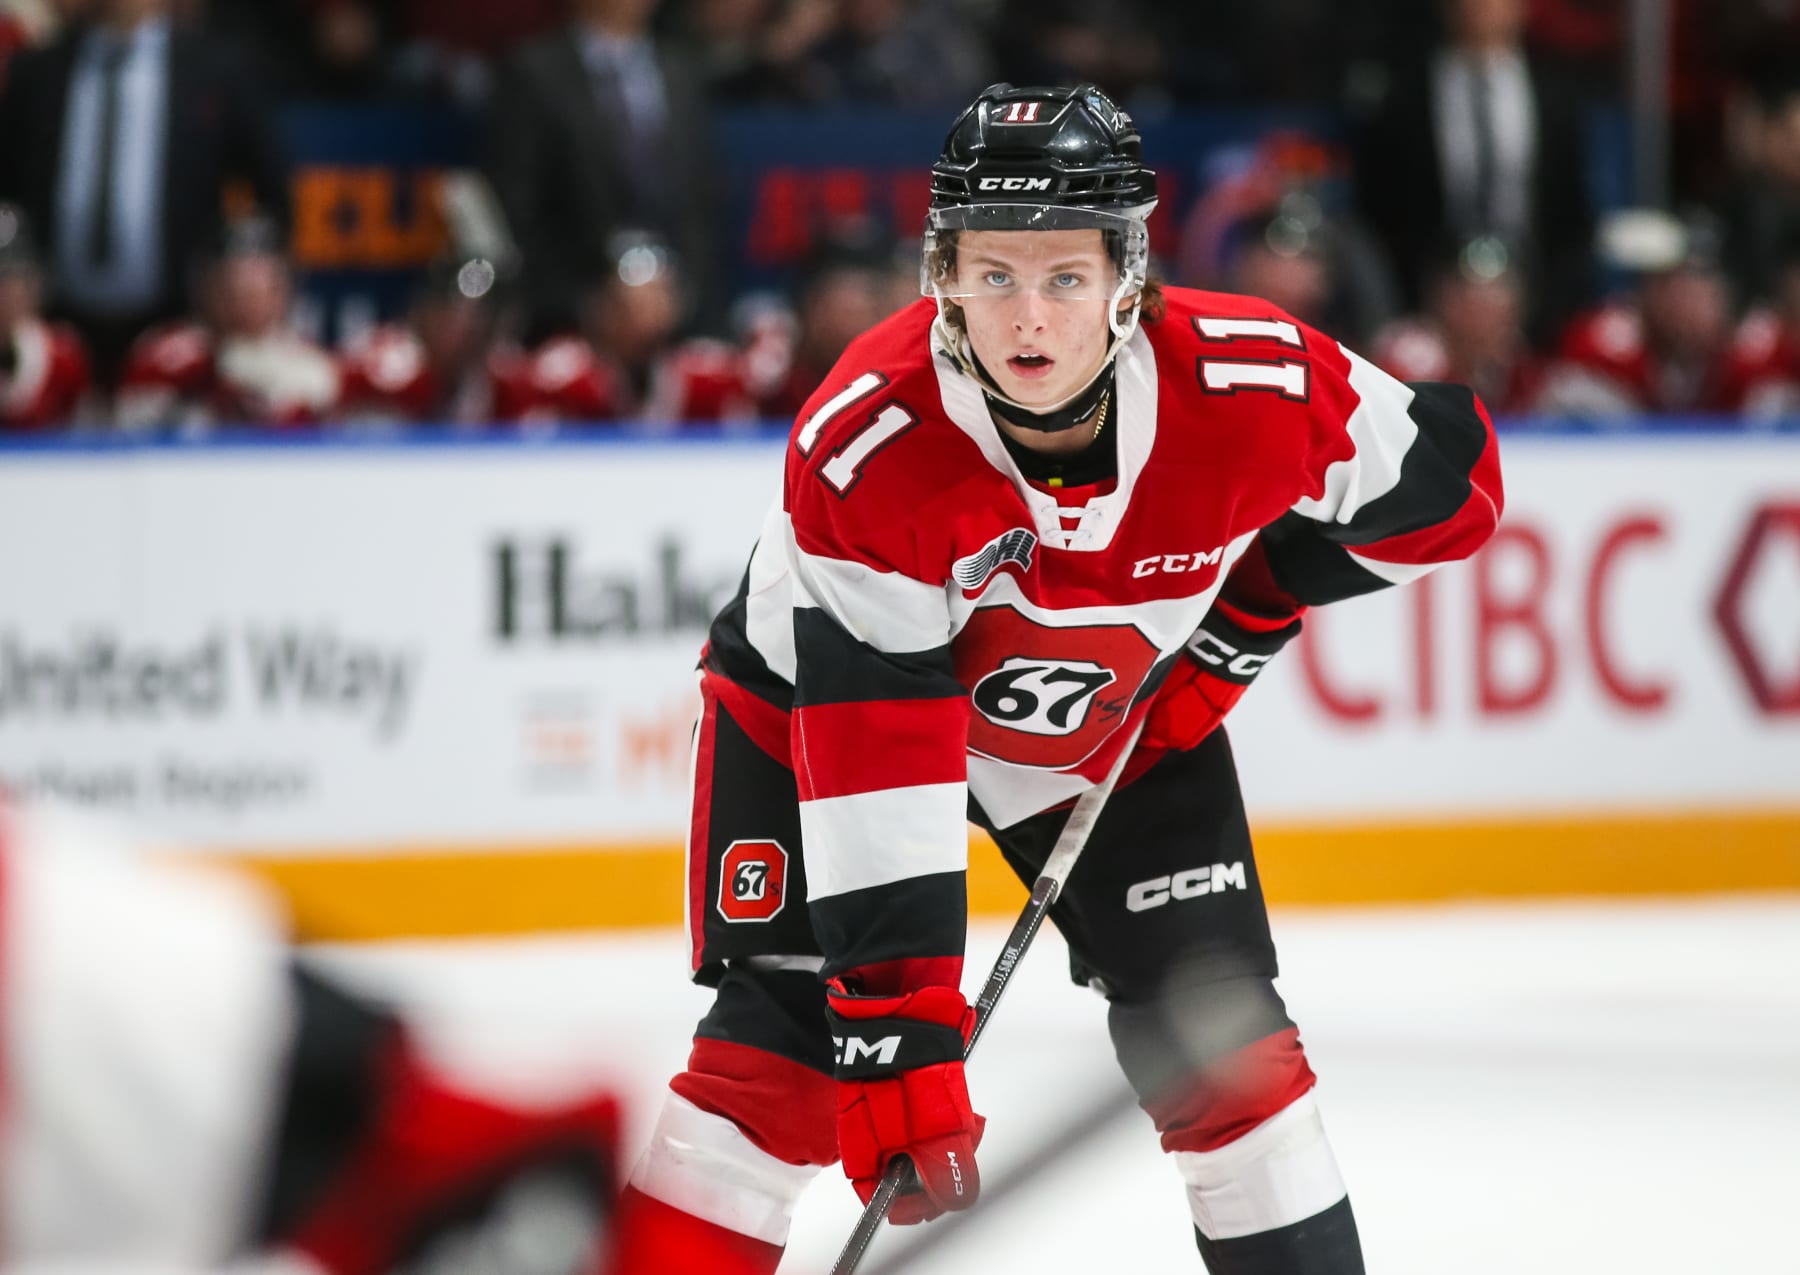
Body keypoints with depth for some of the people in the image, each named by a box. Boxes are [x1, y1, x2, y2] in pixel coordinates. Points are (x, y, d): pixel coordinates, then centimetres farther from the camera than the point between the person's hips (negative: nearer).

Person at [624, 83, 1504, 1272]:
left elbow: (1450, 478, -9)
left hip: (1120, 715, 3)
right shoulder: (862, 448, -36)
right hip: (834, 696, -3)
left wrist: (1251, 606, -12)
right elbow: (877, 767, -38)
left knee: (1219, 1037, 0)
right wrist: (900, 1038, -41)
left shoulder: (1256, 384, -30)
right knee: (782, 1044, -15)